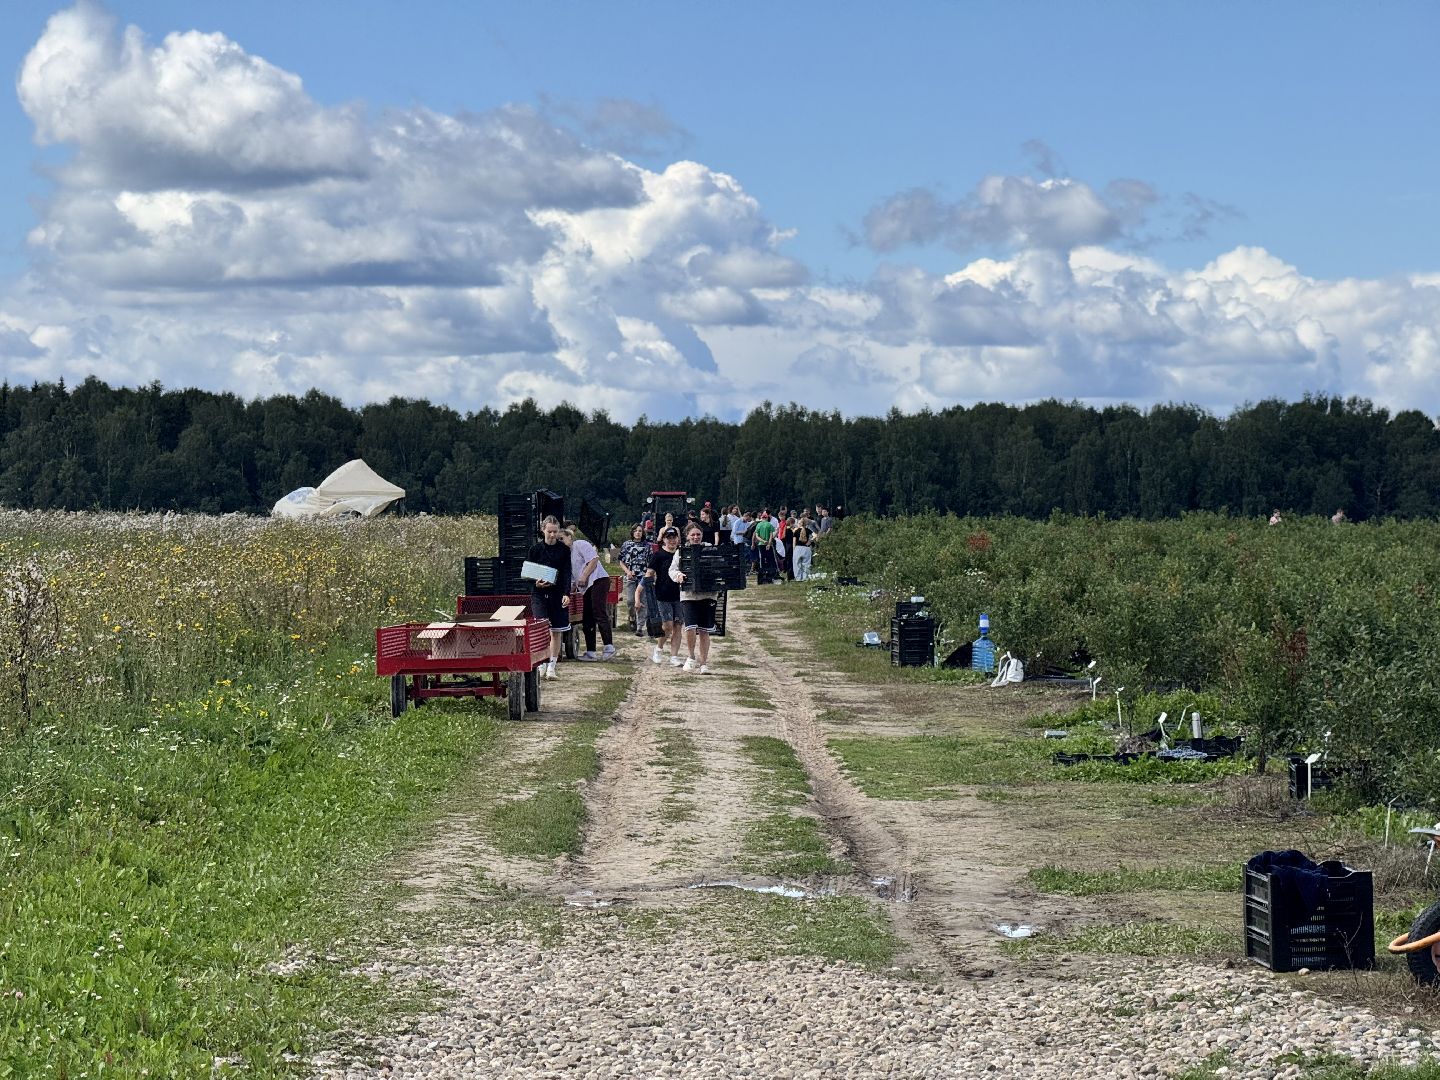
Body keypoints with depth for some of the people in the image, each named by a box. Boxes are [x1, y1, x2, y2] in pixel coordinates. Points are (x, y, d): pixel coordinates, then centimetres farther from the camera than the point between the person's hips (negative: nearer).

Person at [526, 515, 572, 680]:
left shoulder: (564, 550, 3)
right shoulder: (535, 550, 2)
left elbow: (567, 573, -3)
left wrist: (566, 594, -16)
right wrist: (536, 584, -17)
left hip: (558, 594, 1)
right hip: (539, 594, -1)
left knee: (556, 632, 5)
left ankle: (551, 666, 13)